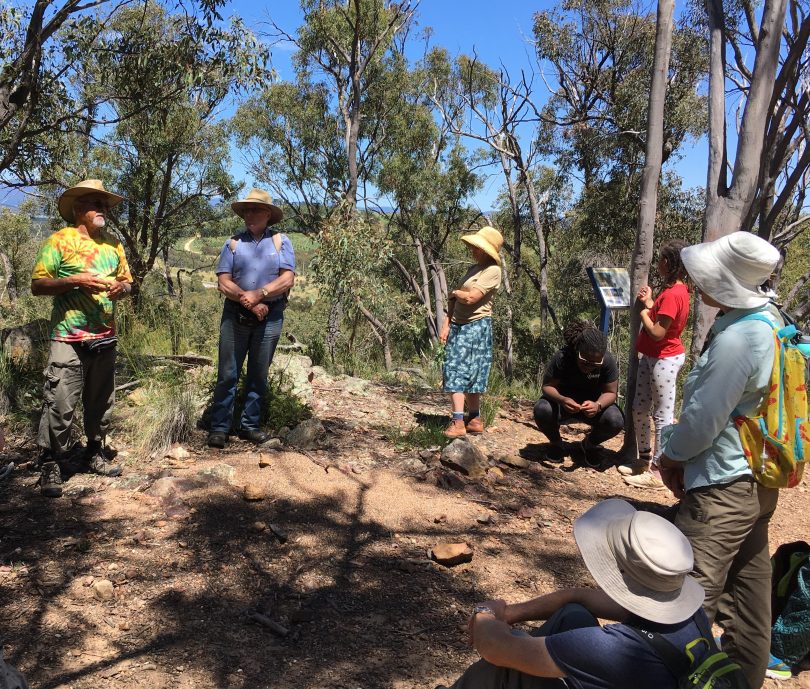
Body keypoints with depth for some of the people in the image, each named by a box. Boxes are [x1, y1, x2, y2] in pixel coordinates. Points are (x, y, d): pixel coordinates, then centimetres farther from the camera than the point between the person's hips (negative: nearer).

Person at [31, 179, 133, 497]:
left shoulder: (113, 244, 14)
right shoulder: (59, 240, -3)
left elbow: (127, 281, 20)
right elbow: (37, 285, -7)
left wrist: (121, 287, -4)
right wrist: (76, 280, -19)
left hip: (105, 338, 6)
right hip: (69, 339, -5)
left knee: (101, 402, 14)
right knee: (60, 405, -7)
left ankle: (95, 452, 28)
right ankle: (50, 465, 3)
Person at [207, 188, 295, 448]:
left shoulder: (281, 242, 4)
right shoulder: (233, 243, 5)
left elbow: (287, 279, -7)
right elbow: (224, 283, -3)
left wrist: (258, 295, -17)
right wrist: (248, 303, -14)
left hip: (270, 318, 0)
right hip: (235, 316, 0)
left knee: (258, 375, 8)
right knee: (227, 374, 0)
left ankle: (250, 425, 19)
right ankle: (219, 427, 8)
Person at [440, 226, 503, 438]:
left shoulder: (492, 271, -11)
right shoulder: (473, 268, 16)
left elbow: (471, 297, -21)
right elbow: (454, 300, 16)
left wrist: (454, 293, -1)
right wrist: (446, 324, 8)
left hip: (476, 327, -8)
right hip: (458, 326, 8)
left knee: (461, 373, -10)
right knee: (468, 375, 7)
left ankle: (459, 422, -7)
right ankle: (474, 419, 13)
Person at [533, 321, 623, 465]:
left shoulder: (609, 361, -23)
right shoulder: (561, 358, -28)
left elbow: (610, 392, -16)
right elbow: (547, 386, -22)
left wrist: (598, 405, -40)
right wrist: (561, 400, -45)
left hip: (593, 404, 1)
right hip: (563, 401, -1)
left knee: (616, 421, -29)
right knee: (542, 410, -34)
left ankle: (590, 443, 8)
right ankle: (555, 443, 3)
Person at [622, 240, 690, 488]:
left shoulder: (673, 293, -21)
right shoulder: (674, 289, 11)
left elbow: (657, 333, -23)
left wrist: (644, 313, -9)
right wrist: (649, 303, 8)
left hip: (664, 360, -10)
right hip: (650, 357, 11)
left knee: (662, 415, -2)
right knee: (639, 409, 16)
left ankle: (657, 471, 5)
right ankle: (645, 458, 29)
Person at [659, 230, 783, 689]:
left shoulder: (736, 339, -27)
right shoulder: (772, 320, 3)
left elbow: (702, 418, -20)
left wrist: (671, 456, 0)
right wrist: (685, 456, 13)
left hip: (723, 486, -10)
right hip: (757, 478, 10)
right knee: (748, 583, 22)